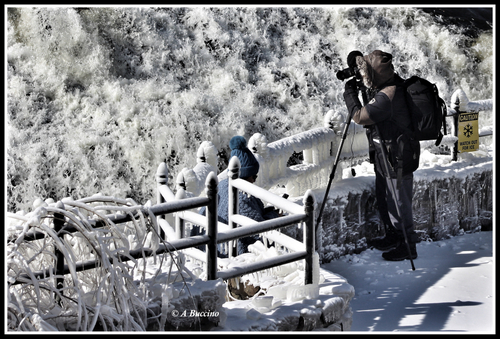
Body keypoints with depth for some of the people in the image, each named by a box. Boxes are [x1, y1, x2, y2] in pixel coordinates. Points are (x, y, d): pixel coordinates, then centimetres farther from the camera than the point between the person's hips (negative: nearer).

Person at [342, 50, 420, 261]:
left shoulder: (387, 96, -30)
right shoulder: (393, 83, 1)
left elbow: (359, 116, -28)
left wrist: (350, 93, -13)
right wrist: (358, 69, 5)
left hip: (398, 158, -10)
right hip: (385, 155, 10)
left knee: (399, 202, 1)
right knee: (384, 199, 23)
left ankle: (408, 246, 13)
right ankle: (393, 236, 39)